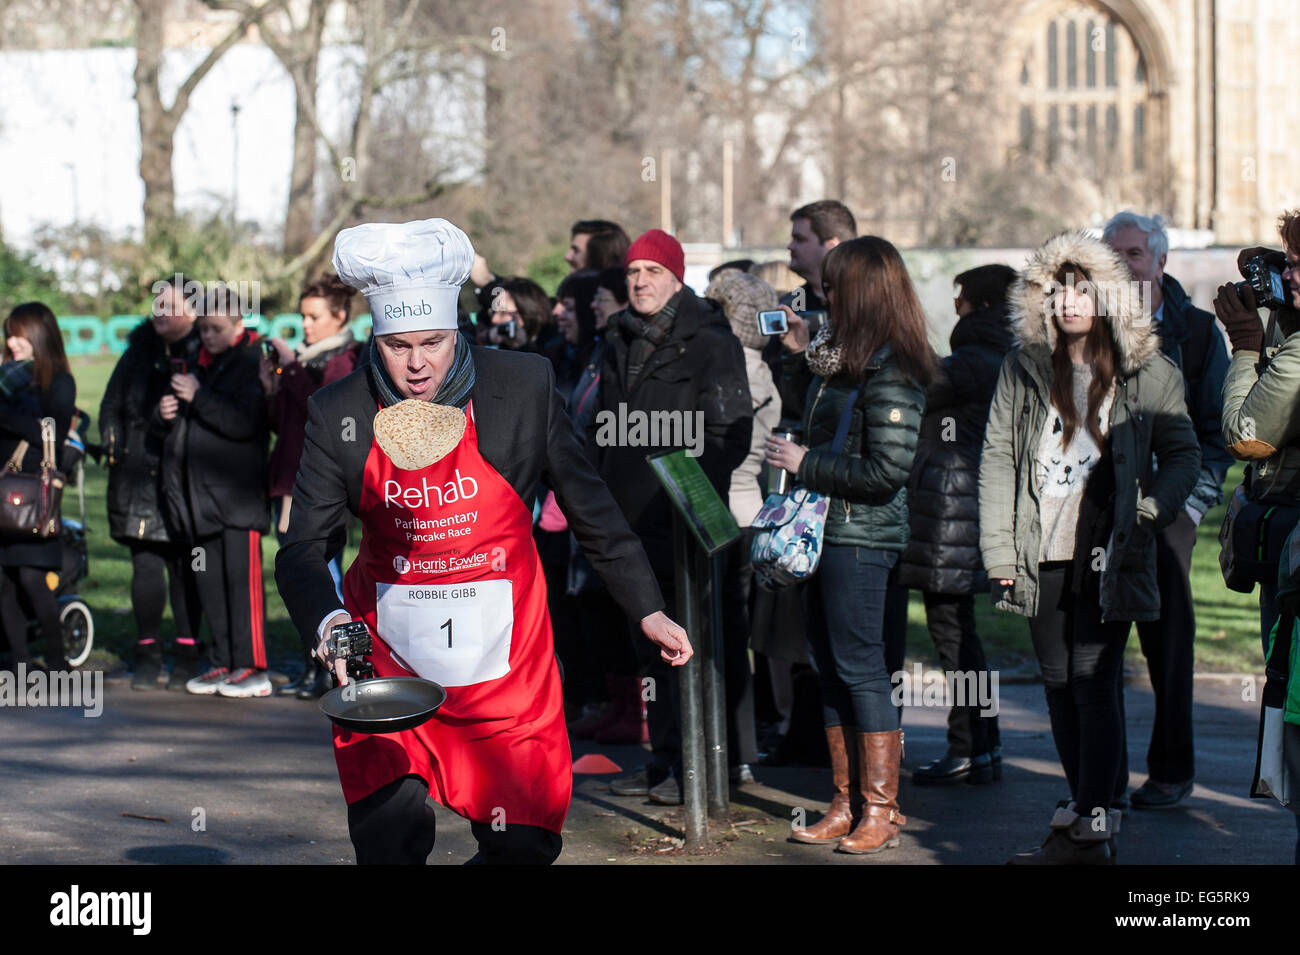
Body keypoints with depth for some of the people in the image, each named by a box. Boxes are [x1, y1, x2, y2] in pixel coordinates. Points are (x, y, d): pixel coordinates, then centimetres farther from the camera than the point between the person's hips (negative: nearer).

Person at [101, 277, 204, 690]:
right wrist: (115, 447, 8)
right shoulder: (140, 350, 10)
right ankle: (147, 655, 8)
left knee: (184, 565, 2)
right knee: (145, 563, 0)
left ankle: (187, 655, 10)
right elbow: (112, 404, 17)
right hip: (140, 477, 3)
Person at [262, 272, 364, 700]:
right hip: (289, 480, 8)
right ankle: (310, 669, 15)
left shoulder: (344, 361, -6)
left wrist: (292, 367, -21)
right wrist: (270, 387, 3)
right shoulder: (302, 358, 16)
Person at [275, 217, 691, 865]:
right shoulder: (338, 413, -7)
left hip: (505, 663, 0)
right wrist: (327, 621, -26)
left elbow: (589, 507, 3)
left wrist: (647, 610, 6)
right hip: (388, 663, 0)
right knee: (388, 844, -12)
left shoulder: (525, 386, -8)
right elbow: (304, 549, -6)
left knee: (525, 845, 3)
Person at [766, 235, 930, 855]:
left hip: (861, 536, -9)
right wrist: (797, 352, 17)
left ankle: (880, 812, 4)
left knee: (859, 668, -4)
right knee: (831, 670, 12)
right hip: (824, 530, 9)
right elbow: (804, 406, 28)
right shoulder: (837, 356, 11)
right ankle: (847, 804, 19)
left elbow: (886, 470, -20)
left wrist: (805, 464, -14)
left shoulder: (890, 369, -16)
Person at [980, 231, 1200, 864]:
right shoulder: (1023, 368, 8)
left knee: (1093, 684, -7)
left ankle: (1089, 828, -4)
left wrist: (1147, 516, -10)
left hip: (1106, 555, -3)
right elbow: (997, 457, 7)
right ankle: (1086, 814, 21)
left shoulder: (1147, 372, 1)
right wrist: (999, 550, 0)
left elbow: (1182, 454, 6)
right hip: (1044, 556, 4)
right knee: (1059, 685, 9)